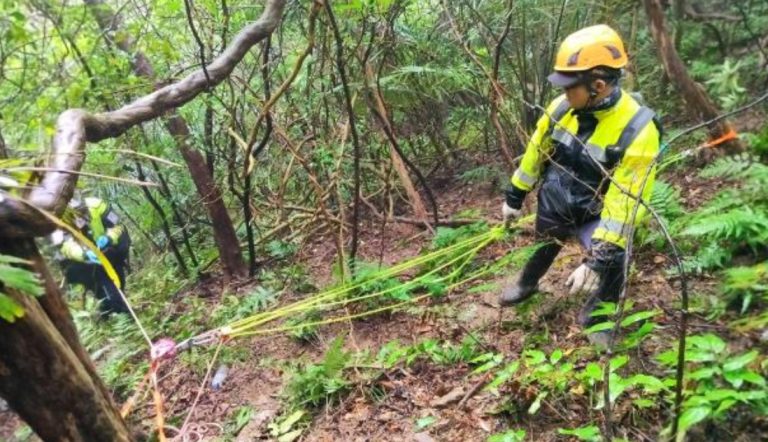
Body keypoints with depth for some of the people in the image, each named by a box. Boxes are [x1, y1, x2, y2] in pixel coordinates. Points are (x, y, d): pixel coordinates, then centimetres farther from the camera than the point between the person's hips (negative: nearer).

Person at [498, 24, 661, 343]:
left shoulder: (637, 131, -30)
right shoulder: (561, 107, -16)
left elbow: (625, 205, -32)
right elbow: (535, 154, -1)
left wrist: (597, 260, -36)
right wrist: (514, 197, 7)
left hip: (592, 217, -4)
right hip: (551, 207, 4)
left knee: (611, 265, -22)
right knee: (544, 248, 25)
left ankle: (600, 320, 10)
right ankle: (527, 284, 59)